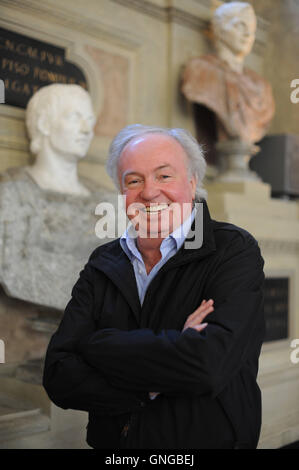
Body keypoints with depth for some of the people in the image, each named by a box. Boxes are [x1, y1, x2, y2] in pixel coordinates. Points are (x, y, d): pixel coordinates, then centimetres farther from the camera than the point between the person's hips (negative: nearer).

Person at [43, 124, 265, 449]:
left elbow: (209, 363, -25)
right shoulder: (102, 265, 1)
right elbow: (58, 378, -7)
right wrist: (152, 384, -20)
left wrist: (95, 344, -15)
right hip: (110, 444, 3)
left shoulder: (235, 251, -10)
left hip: (211, 440, -2)